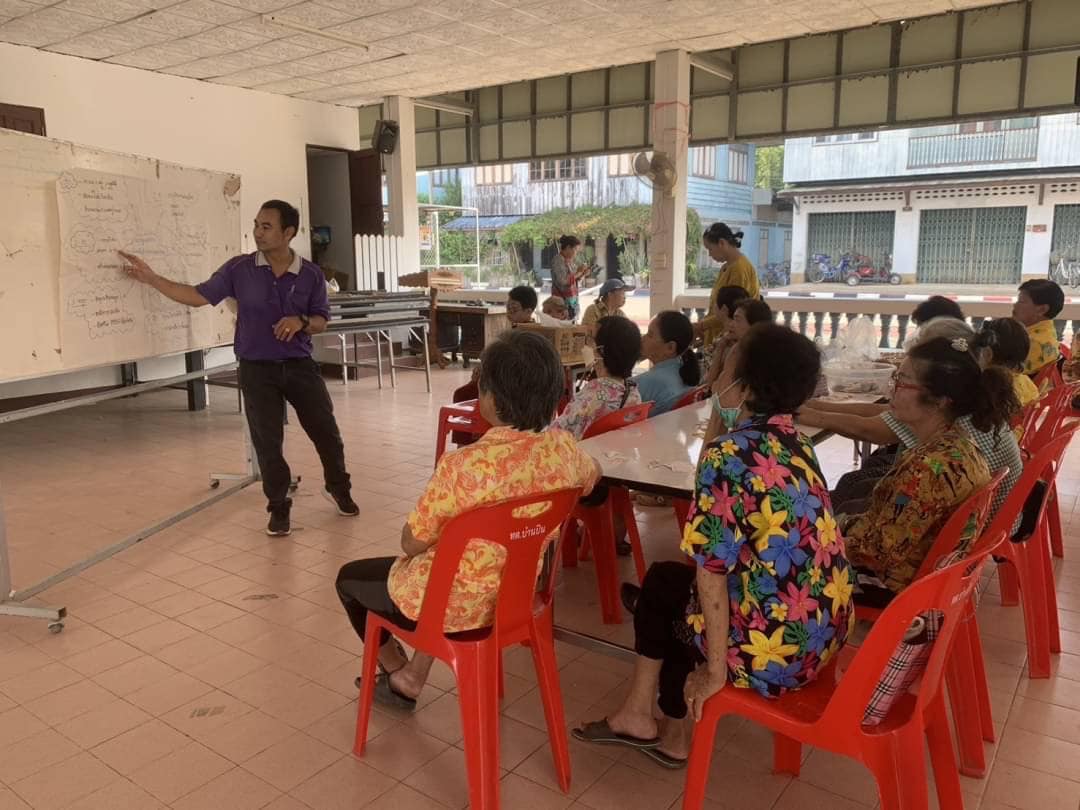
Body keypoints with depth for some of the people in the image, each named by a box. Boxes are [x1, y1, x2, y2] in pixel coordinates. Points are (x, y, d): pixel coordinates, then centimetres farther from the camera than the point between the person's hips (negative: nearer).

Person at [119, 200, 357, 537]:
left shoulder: (311, 275, -3)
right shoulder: (239, 269, -3)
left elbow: (322, 320, 3)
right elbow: (199, 296, -1)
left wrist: (301, 322, -18)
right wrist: (151, 278, -5)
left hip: (300, 365, 1)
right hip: (256, 369, 0)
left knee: (326, 430, 7)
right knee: (267, 442, 3)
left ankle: (338, 488, 32)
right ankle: (278, 506, 20)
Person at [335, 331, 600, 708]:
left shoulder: (463, 465, -32)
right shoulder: (564, 448, -15)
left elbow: (412, 543, -18)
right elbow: (594, 475, 10)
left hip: (453, 604, -5)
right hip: (517, 594, 6)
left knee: (349, 578, 23)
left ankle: (397, 669, 40)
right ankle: (412, 678, 37)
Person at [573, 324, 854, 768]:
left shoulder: (727, 453, -20)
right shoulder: (796, 441, 5)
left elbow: (713, 567, -20)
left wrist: (714, 669, -13)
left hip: (777, 644, -7)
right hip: (828, 627, 8)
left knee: (662, 587, 19)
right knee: (670, 580, 24)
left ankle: (642, 717, 38)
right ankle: (670, 732, 40)